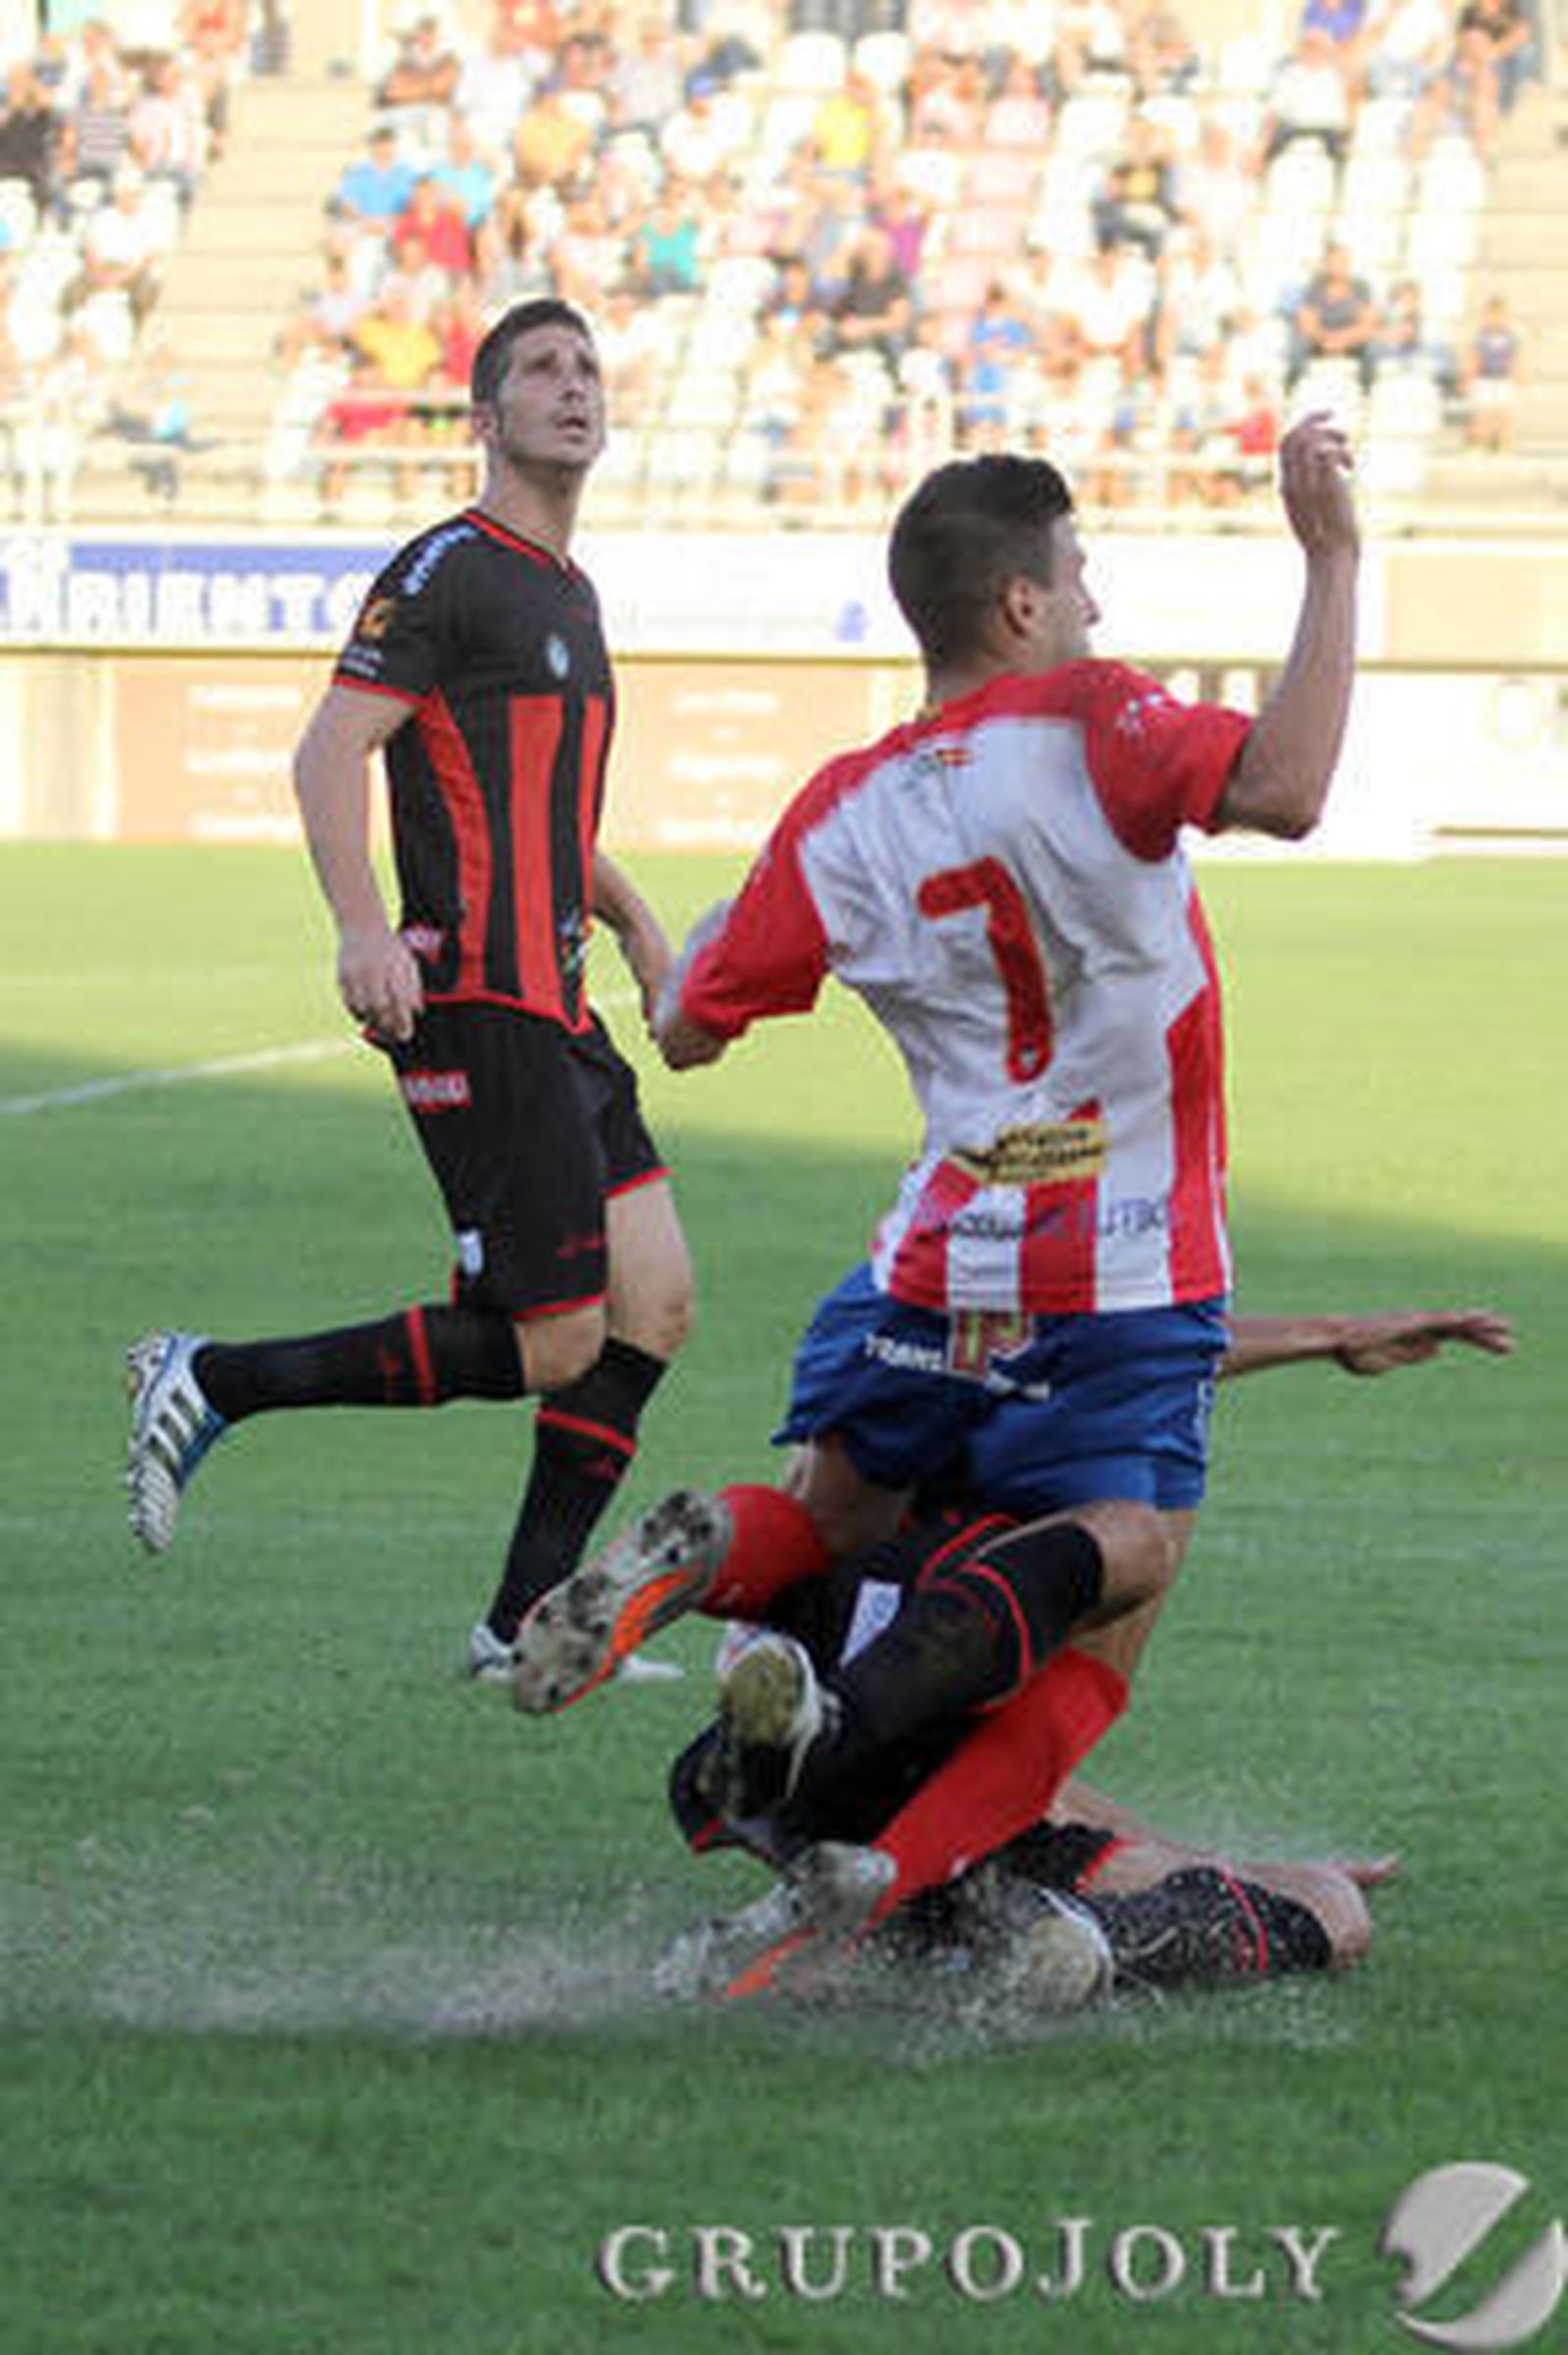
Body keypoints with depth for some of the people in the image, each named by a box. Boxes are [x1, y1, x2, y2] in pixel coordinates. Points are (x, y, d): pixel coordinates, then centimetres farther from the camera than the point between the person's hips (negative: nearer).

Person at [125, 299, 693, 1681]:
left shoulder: (570, 594, 20)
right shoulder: (451, 570, -9)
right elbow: (330, 749, -18)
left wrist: (628, 915, 25)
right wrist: (364, 928, -30)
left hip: (555, 1010, 9)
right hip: (477, 1007, -9)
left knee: (654, 1306, 3)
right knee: (551, 1344, -12)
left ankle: (527, 1626, 8)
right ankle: (211, 1386, -2)